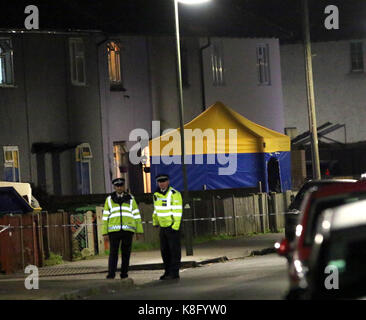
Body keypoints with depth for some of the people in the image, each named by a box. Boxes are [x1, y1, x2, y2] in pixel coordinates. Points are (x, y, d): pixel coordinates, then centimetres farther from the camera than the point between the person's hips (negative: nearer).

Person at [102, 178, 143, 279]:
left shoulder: (130, 199, 8)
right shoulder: (109, 200, 8)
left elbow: (136, 215, 8)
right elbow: (105, 217, 7)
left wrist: (139, 231, 3)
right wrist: (105, 233, 0)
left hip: (127, 230, 1)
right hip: (114, 230, -1)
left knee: (126, 253, 2)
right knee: (113, 253, -8)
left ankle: (124, 275, 10)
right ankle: (111, 275, -11)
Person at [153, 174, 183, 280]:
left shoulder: (174, 194, -13)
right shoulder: (157, 194, 10)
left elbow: (178, 211, -17)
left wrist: (175, 226, -22)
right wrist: (155, 222, 21)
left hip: (172, 226, -8)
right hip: (163, 227, 8)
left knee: (174, 250, -4)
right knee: (164, 250, 11)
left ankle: (174, 273, -2)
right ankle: (168, 271, 20)